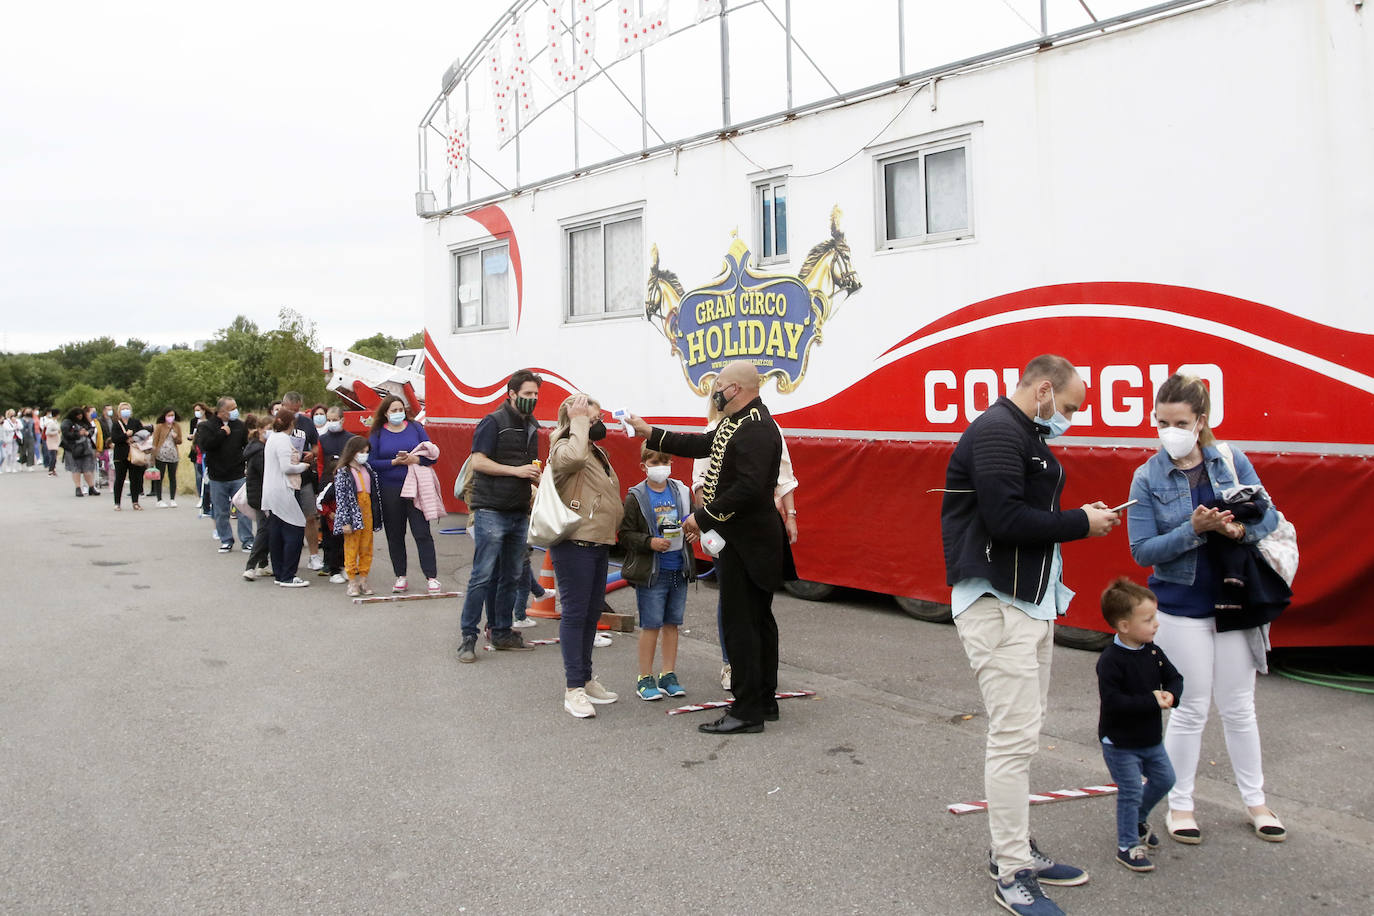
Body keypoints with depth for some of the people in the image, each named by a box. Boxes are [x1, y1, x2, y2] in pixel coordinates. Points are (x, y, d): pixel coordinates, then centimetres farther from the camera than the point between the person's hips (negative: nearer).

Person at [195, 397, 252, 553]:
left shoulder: (239, 425, 6)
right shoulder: (206, 426, -3)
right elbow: (204, 444, -20)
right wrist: (223, 433, -15)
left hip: (238, 476, 1)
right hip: (217, 478, -1)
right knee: (221, 512, 8)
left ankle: (247, 541, 7)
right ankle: (226, 541, 19)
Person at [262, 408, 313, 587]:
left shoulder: (272, 438, 17)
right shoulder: (284, 439, -13)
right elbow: (287, 467, -19)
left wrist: (297, 458, 13)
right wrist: (303, 466, -3)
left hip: (270, 493, 10)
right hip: (282, 493, -10)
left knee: (276, 535, 11)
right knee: (295, 532, -6)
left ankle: (279, 574, 16)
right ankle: (287, 577, -6)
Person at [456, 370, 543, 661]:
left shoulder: (531, 427, 17)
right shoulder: (493, 422, -6)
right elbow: (478, 462, -14)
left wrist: (536, 474, 6)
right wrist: (516, 470, -17)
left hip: (518, 514, 7)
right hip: (491, 512, -7)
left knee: (510, 577, 11)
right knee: (483, 576, -7)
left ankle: (501, 632, 20)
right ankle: (468, 637, -2)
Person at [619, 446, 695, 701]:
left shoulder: (682, 492, 6)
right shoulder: (636, 497, -6)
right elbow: (625, 535, -8)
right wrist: (650, 542, -21)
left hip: (678, 571, 4)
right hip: (650, 572, -4)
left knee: (672, 624, 11)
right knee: (650, 625, 0)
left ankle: (668, 675, 21)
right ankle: (645, 678, 11)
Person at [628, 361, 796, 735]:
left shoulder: (756, 428, -21)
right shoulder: (735, 423, 13)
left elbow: (749, 488, -29)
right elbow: (704, 445, 26)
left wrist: (704, 517, -21)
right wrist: (651, 433, 27)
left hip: (745, 544, -11)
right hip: (748, 540, 11)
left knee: (740, 623, -6)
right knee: (758, 620, 16)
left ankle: (747, 712, 1)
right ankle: (764, 701, 27)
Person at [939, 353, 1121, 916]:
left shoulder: (1027, 437, 18)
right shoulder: (997, 432, -15)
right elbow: (1006, 519, -24)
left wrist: (1079, 517, 2)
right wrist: (1080, 524, -14)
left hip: (1031, 603, 11)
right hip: (996, 605, -11)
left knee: (1019, 732, 15)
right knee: (1014, 736, -9)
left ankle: (1012, 849, 26)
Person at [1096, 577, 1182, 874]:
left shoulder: (1153, 652, 0)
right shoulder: (1110, 660, -24)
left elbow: (1174, 678, 6)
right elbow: (1113, 701, -29)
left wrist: (1170, 695, -17)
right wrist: (1151, 701, -29)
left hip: (1150, 737, 8)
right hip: (1119, 741, -8)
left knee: (1164, 779, 17)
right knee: (1130, 791, -2)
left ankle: (1138, 819, 41)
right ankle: (1127, 846, 14)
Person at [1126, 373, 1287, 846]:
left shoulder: (1232, 461, 0)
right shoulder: (1148, 478, -6)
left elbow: (1269, 516, 0)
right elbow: (1142, 550, -11)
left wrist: (1240, 528, -22)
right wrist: (1194, 530, -24)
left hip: (1236, 602, 2)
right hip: (1182, 607, -2)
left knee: (1238, 706, 13)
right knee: (1191, 708, 5)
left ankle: (1255, 800, 29)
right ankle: (1179, 805, 20)